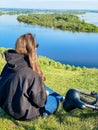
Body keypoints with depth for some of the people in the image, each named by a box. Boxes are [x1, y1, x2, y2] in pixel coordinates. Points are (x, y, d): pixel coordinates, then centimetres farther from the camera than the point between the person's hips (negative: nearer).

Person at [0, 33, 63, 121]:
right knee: (56, 99, 14)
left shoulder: (8, 66, -12)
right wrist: (45, 94, 1)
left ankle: (61, 98, 41)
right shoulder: (31, 74, -35)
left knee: (43, 87, 24)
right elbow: (40, 101, -23)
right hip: (24, 113, -7)